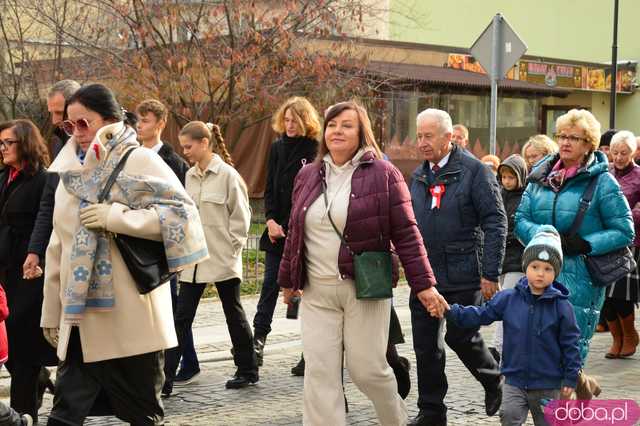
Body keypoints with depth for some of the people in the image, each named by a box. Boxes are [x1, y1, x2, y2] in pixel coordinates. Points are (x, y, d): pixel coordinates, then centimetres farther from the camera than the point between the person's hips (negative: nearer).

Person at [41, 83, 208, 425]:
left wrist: (115, 216, -18)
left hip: (130, 318, -5)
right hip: (81, 317, 5)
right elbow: (58, 249, 16)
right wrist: (52, 312, 15)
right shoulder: (71, 171, 15)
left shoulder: (139, 162, -3)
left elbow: (184, 213, -15)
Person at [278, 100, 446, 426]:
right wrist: (288, 280, 21)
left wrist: (423, 284, -10)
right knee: (319, 372, 0)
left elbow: (406, 234, -6)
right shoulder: (308, 176, 10)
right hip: (317, 292, 4)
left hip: (366, 288, -4)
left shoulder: (383, 174, -4)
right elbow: (294, 233, 18)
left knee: (367, 368, 2)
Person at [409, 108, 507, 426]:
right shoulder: (418, 176, 11)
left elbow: (495, 222, -10)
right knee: (425, 343, 6)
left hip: (463, 275, -6)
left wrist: (490, 274, -13)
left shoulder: (474, 171, -8)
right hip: (424, 274, 6)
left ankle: (494, 382, 30)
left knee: (461, 337, 0)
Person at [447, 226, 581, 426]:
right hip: (515, 379, 1)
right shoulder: (508, 299, -3)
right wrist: (451, 311, -11)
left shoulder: (561, 306, -9)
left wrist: (570, 378, -6)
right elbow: (481, 315, 1)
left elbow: (570, 343, -6)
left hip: (548, 385, -1)